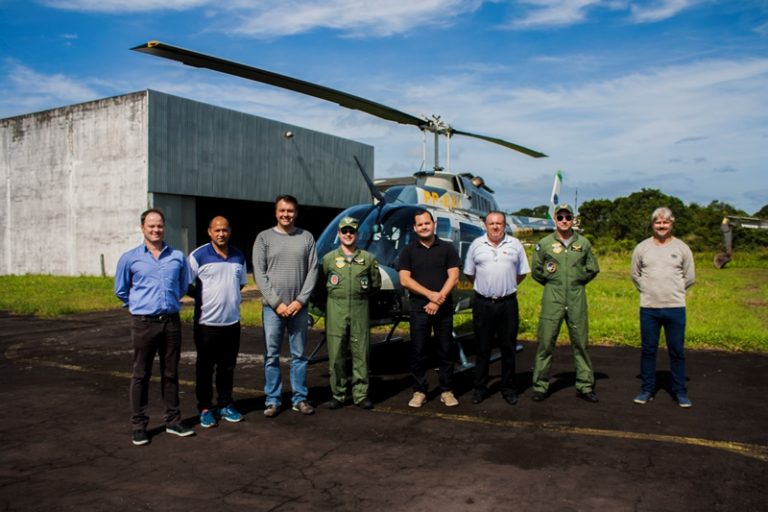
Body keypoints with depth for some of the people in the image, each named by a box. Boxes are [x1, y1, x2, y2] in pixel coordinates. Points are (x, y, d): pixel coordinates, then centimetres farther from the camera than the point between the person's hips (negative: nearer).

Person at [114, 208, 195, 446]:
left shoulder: (177, 256, 6)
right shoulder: (130, 258, 1)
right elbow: (121, 290, 12)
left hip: (172, 321, 2)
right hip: (144, 322, -2)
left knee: (171, 373, 10)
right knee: (141, 375, 3)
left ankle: (173, 420, 20)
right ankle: (139, 425, 13)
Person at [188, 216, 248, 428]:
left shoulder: (239, 256, 10)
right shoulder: (198, 256, -6)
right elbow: (187, 286, -4)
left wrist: (229, 297, 8)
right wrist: (205, 298, -8)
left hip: (232, 321, 5)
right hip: (207, 322, -4)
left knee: (228, 367, 12)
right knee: (205, 367, 5)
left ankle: (225, 405, 25)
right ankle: (205, 409, 16)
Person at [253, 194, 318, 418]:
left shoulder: (306, 237, 5)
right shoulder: (264, 238, 2)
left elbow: (313, 271, 1)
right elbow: (259, 273, -3)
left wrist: (300, 300, -8)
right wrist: (276, 303, -9)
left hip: (299, 307, 1)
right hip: (272, 307, -1)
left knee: (299, 355, 8)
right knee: (272, 356, 5)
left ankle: (300, 399, 18)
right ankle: (272, 400, 15)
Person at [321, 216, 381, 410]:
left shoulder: (368, 258, 6)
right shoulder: (329, 258, 4)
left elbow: (376, 284, 15)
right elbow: (320, 284, 11)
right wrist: (335, 298, 12)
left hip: (360, 311, 0)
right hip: (335, 312, 0)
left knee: (361, 354, 2)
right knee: (336, 355, 2)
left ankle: (361, 395, 12)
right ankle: (338, 395, 13)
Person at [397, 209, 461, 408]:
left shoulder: (447, 248, 5)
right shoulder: (408, 251, 5)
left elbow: (453, 277, -2)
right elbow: (404, 280, -4)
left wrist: (438, 300, -13)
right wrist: (430, 294, -13)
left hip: (444, 308, 0)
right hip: (419, 308, 0)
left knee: (446, 350, 5)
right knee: (418, 351, 3)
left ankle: (446, 391, 14)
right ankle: (419, 391, 12)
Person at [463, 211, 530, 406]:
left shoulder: (515, 245, 4)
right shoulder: (476, 245, 4)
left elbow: (522, 273, 11)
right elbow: (469, 273, 11)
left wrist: (507, 287, 8)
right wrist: (484, 287, 9)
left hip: (508, 303, 0)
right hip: (482, 303, 0)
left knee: (508, 348, 7)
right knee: (482, 348, 7)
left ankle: (508, 389, 19)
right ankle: (480, 388, 16)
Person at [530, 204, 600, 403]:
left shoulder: (583, 243, 8)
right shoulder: (544, 243, 2)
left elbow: (593, 269, 17)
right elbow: (536, 270, 10)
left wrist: (578, 281, 9)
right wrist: (551, 283, 7)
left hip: (577, 299, 2)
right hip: (552, 300, -2)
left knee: (580, 342, 7)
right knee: (546, 342, -1)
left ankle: (585, 386, 17)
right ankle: (540, 386, 8)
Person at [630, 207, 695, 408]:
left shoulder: (682, 248, 2)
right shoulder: (642, 248, 4)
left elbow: (689, 278, 11)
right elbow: (635, 274, 16)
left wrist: (673, 291, 10)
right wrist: (648, 291, 11)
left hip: (675, 308, -1)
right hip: (648, 308, 1)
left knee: (677, 351, 4)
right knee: (648, 350, 7)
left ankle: (680, 391, 16)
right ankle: (647, 389, 18)